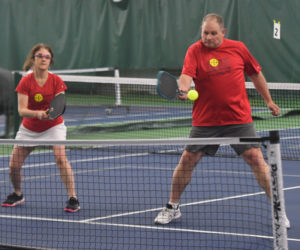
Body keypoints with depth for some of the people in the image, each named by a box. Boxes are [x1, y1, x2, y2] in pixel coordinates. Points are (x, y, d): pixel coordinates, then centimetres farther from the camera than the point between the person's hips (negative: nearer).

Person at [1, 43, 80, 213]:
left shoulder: (56, 81, -12)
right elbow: (22, 110, -20)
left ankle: (73, 199, -22)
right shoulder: (26, 82, -13)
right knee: (14, 165, -1)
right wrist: (38, 113, -39)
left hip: (53, 126, -2)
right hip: (29, 128, 2)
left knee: (61, 157, -25)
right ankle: (18, 195, 29)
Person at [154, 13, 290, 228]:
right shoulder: (195, 51, -4)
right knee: (187, 160, 1)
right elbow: (187, 75, -20)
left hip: (239, 118, 0)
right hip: (206, 120, 0)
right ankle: (173, 207, 20)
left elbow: (255, 74, 15)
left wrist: (269, 100, 19)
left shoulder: (238, 48, 2)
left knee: (255, 158, -7)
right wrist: (183, 89, -41)